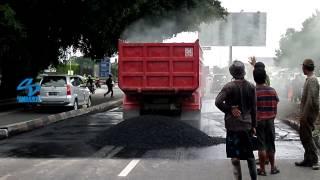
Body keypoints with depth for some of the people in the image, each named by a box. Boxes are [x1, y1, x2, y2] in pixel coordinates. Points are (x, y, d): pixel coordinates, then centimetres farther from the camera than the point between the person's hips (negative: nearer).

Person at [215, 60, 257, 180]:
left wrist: (230, 109, -9)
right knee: (249, 154, 16)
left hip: (233, 125, -4)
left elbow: (218, 102, -23)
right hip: (247, 125, 4)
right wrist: (253, 125, 12)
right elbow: (253, 108, 6)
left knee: (235, 156, 4)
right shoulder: (251, 87, 2)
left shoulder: (229, 87, -10)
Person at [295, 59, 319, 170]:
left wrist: (304, 114, -21)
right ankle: (308, 160, 20)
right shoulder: (309, 79, 15)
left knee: (306, 136, -7)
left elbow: (311, 99, -22)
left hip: (309, 113, -10)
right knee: (304, 135, 13)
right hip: (307, 114, 10)